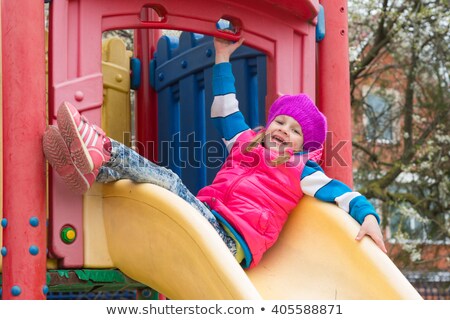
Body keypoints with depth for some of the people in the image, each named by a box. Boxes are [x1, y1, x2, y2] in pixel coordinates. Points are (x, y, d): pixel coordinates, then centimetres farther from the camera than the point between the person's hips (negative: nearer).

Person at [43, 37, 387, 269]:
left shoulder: (300, 171, 15)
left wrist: (368, 216, -13)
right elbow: (224, 109, 36)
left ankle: (103, 152, -45)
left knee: (168, 180, -28)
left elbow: (341, 193, 7)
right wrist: (222, 57, 38)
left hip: (235, 239, -6)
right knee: (161, 181, -19)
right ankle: (95, 166, -45)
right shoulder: (246, 142, 30)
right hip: (206, 220, 6)